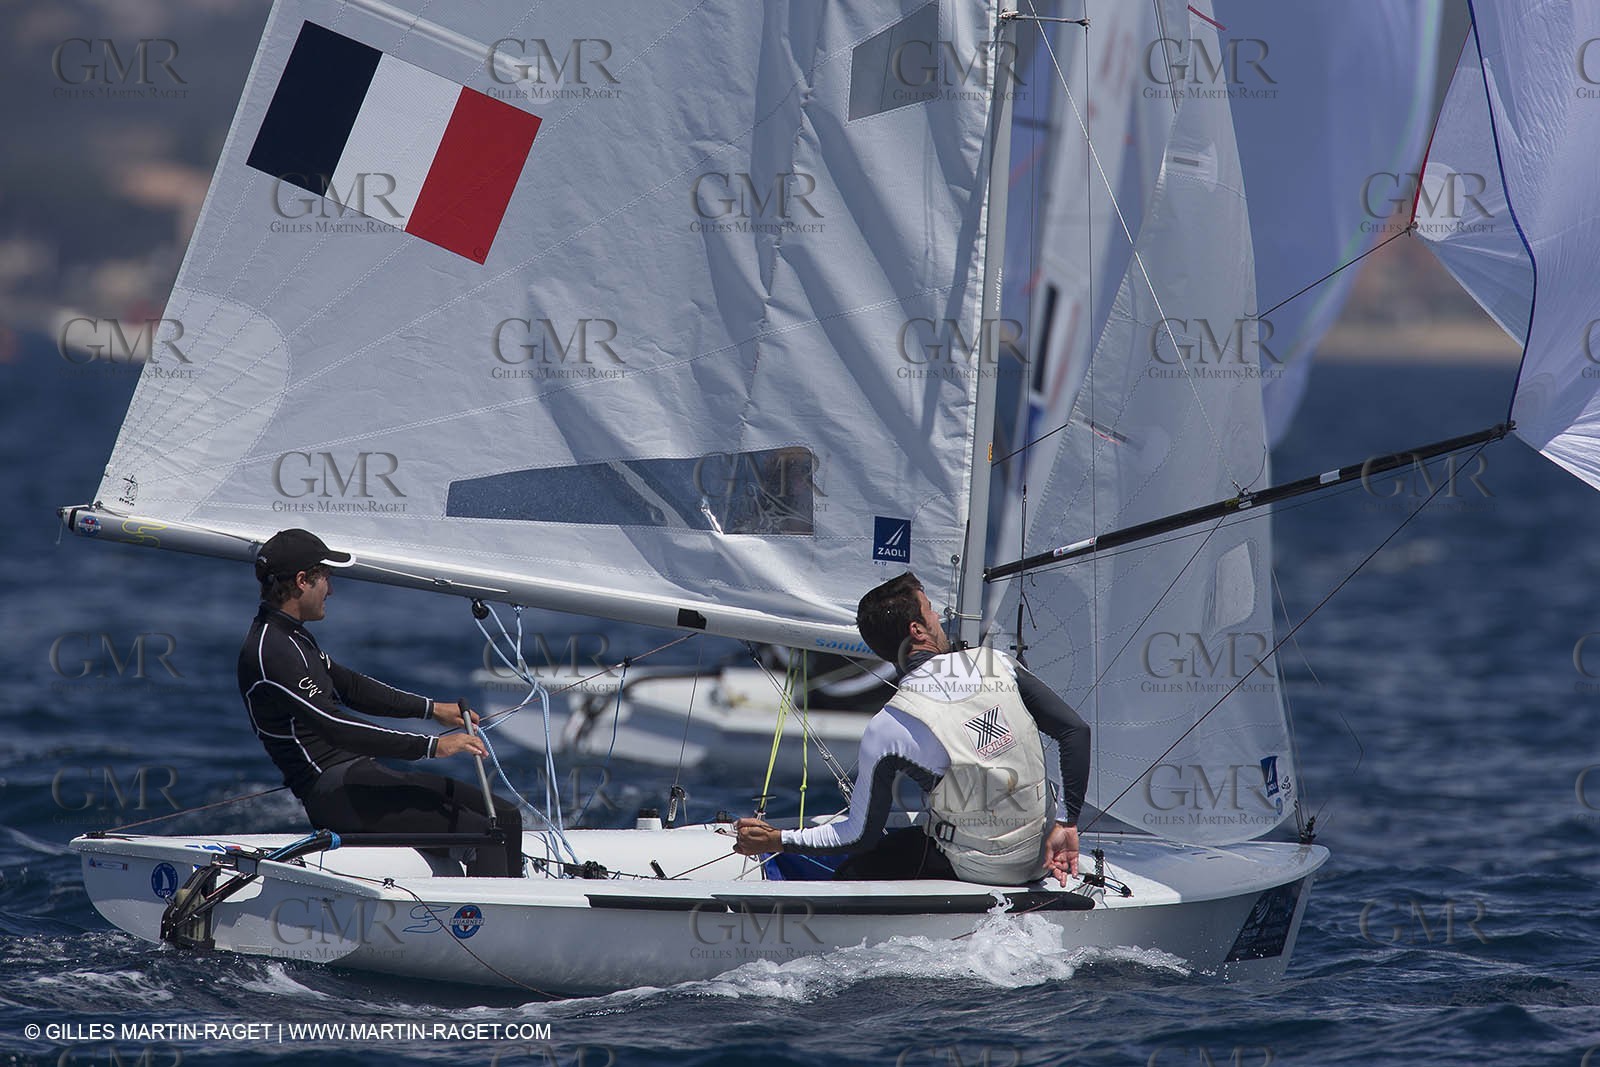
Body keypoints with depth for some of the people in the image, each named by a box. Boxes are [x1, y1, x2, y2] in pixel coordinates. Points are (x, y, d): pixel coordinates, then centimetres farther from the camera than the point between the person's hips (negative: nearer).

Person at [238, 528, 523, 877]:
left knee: (506, 818, 4)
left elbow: (349, 686, 31)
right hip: (332, 789, -10)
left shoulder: (290, 635, 17)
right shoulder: (269, 653, -16)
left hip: (357, 771, 10)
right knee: (479, 831, -21)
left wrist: (431, 708, 26)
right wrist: (430, 746, -25)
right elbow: (335, 727, -24)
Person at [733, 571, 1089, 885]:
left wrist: (777, 840, 4)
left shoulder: (887, 729, -14)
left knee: (852, 875, 12)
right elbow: (1076, 730, -8)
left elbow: (862, 835, -8)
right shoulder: (997, 664, -6)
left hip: (974, 867, -4)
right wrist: (1066, 824, -4)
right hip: (1040, 858, 4)